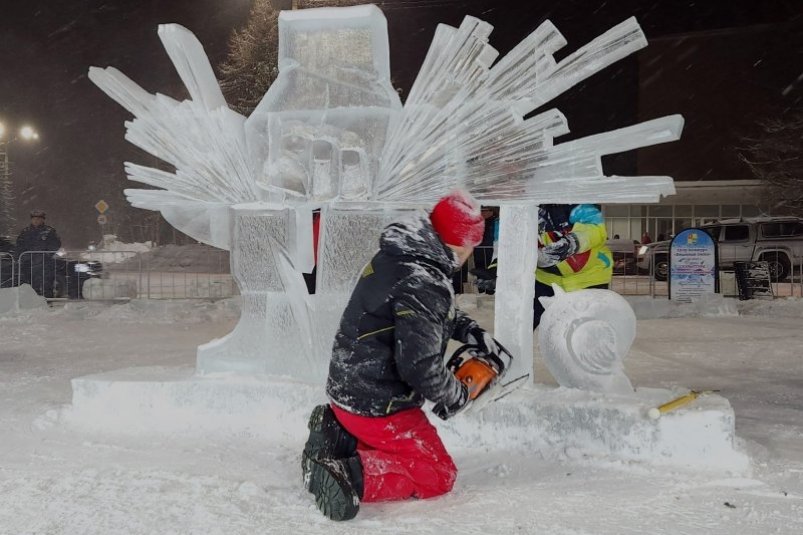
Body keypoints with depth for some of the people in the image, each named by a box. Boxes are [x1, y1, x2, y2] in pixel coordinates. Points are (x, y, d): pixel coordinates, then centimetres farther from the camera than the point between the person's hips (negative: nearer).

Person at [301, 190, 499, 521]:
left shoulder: (395, 256, 1)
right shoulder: (422, 285, -28)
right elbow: (419, 366, -27)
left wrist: (470, 331, 13)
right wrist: (458, 395, -9)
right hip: (378, 406, -9)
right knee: (438, 476, 4)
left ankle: (339, 437, 12)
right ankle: (352, 475, -14)